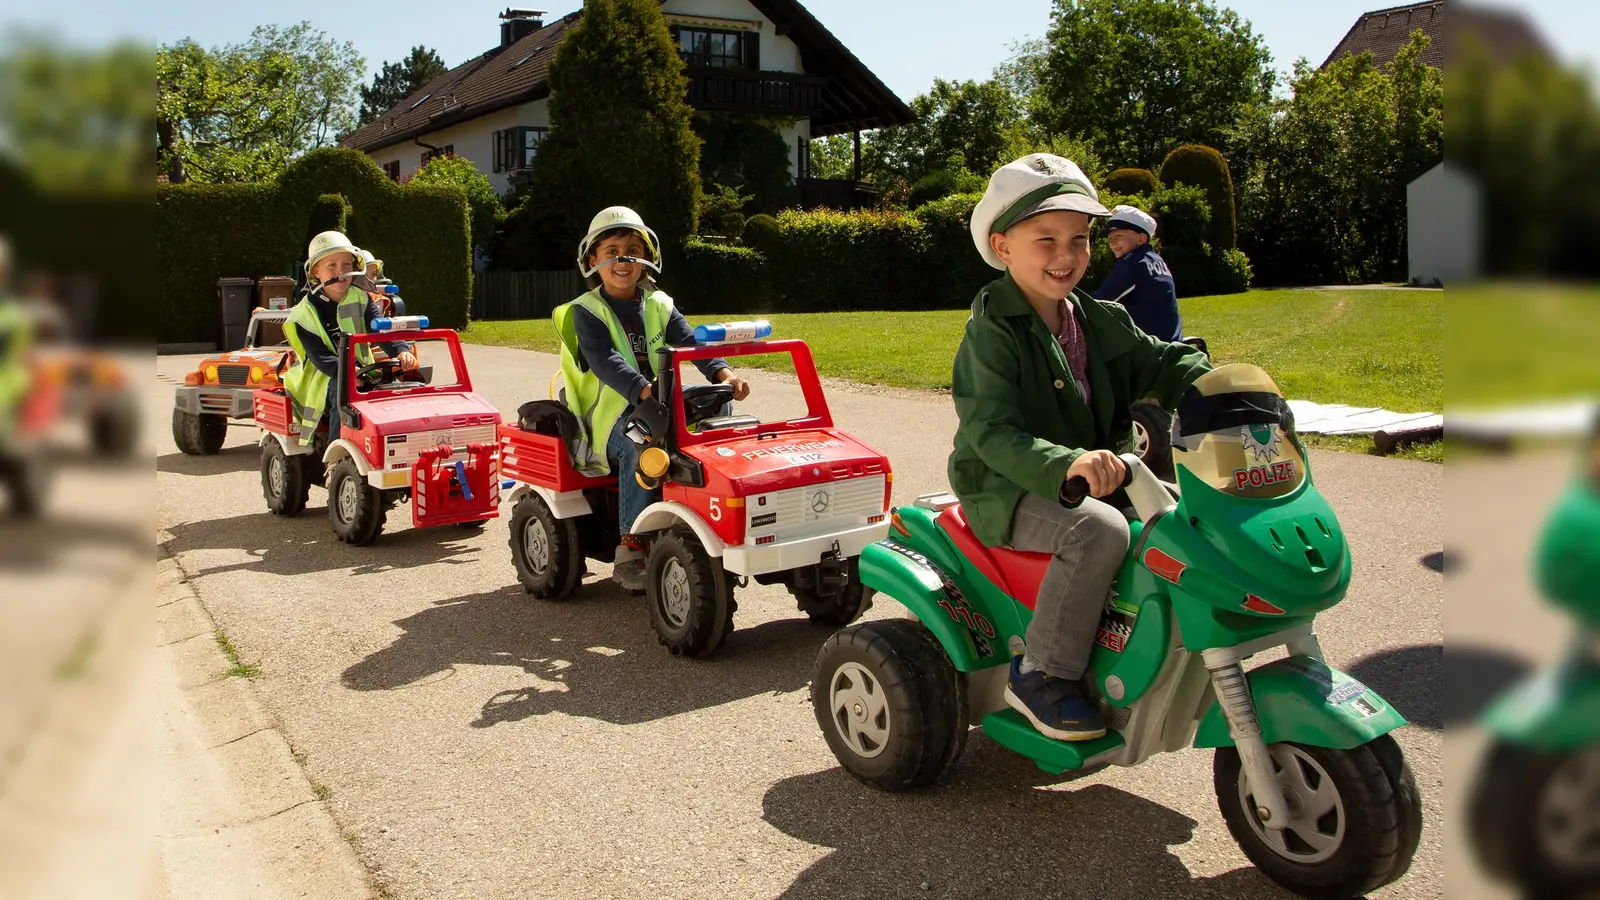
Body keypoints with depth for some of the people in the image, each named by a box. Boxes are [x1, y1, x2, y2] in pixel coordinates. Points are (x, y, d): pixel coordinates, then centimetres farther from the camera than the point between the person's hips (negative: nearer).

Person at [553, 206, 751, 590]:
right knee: (641, 445, -35)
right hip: (609, 414, -4)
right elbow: (605, 361, -20)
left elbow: (691, 343, -3)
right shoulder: (586, 312, -2)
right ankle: (630, 548, -28)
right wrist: (645, 390, -39)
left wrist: (722, 373, -24)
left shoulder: (659, 306, 12)